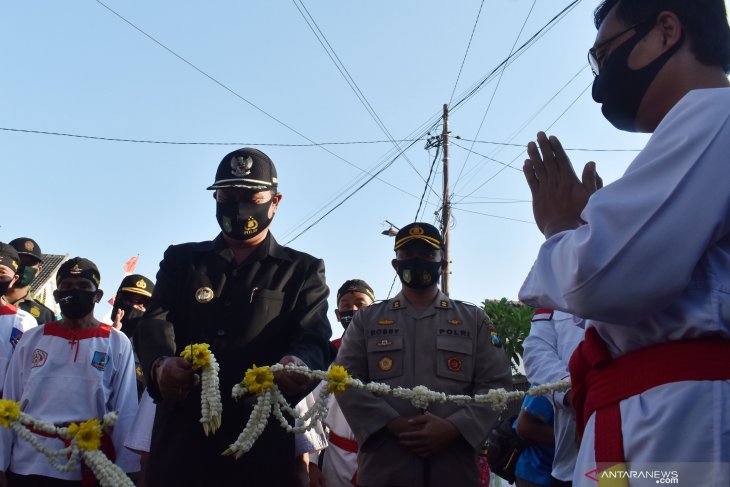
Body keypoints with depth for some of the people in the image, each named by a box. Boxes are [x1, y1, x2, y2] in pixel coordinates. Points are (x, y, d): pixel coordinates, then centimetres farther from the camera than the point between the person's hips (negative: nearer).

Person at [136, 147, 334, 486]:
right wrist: (160, 364, -22)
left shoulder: (303, 270, 11)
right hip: (181, 433, 2)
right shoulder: (181, 259, 16)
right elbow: (155, 321, 2)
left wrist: (298, 364, -30)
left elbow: (314, 338, -4)